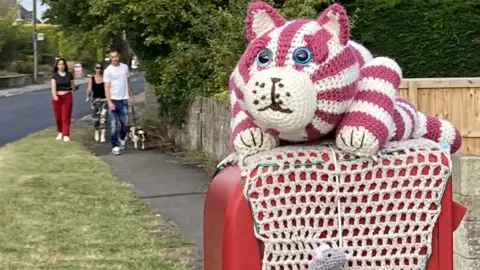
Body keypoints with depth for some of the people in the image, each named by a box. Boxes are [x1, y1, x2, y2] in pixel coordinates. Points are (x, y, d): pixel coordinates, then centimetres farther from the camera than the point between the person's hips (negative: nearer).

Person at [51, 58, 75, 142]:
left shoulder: (69, 75, 6)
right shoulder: (54, 76, 2)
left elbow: (72, 85, 15)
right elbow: (53, 86, -11)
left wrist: (73, 88, -9)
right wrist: (54, 95, -28)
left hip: (67, 96, 0)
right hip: (57, 97, 0)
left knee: (66, 117, -4)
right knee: (58, 116, 5)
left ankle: (66, 135, -3)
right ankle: (60, 132, 24)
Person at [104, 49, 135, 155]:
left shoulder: (125, 67, 8)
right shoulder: (108, 70, -6)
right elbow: (107, 88, -10)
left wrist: (131, 96, 14)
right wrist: (109, 102, -19)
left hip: (124, 100, 4)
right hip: (113, 100, -4)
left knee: (125, 123, 7)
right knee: (113, 125, -3)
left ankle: (121, 138, 34)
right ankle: (115, 146, 3)